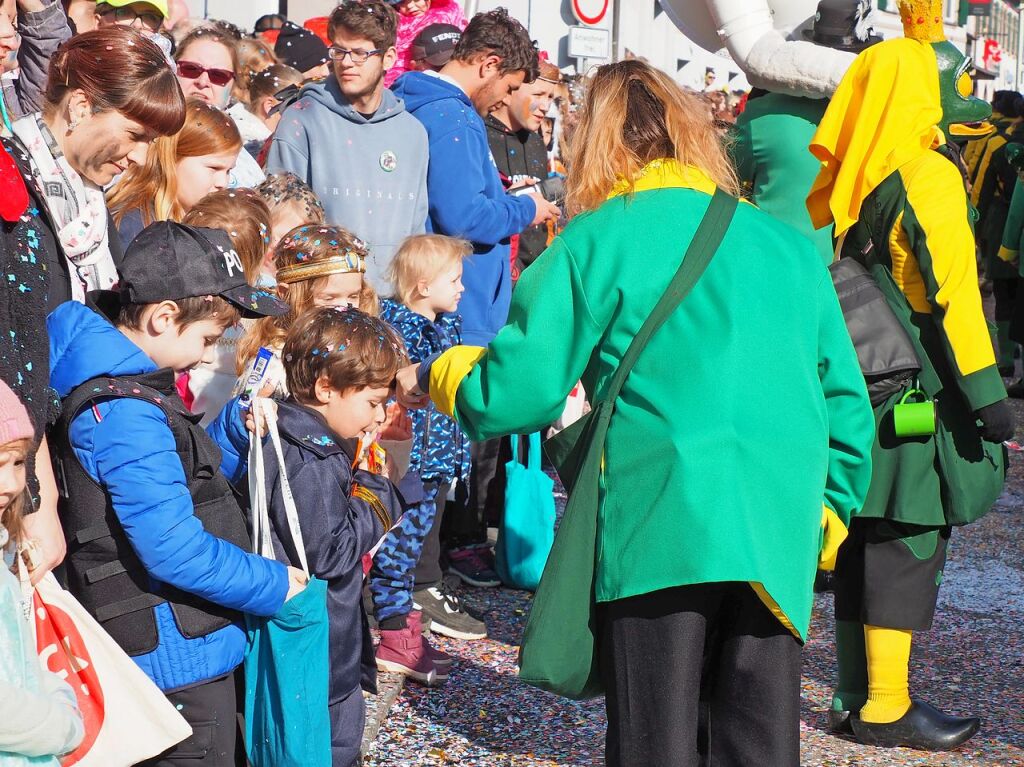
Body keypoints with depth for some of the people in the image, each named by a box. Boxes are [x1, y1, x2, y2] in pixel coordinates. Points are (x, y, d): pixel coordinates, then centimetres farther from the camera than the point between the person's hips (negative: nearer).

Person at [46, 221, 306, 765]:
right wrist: (275, 585, -15)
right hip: (177, 660, -10)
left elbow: (195, 482, 18)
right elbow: (175, 550, -27)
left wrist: (239, 427, 2)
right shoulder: (127, 414, -23)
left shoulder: (134, 388, 8)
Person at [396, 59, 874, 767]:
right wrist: (830, 511, 27)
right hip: (783, 536, 4)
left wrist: (435, 376, 18)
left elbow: (511, 395, -1)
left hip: (660, 531, -4)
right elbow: (846, 400, 16)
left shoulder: (596, 243, 2)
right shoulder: (791, 246, 15)